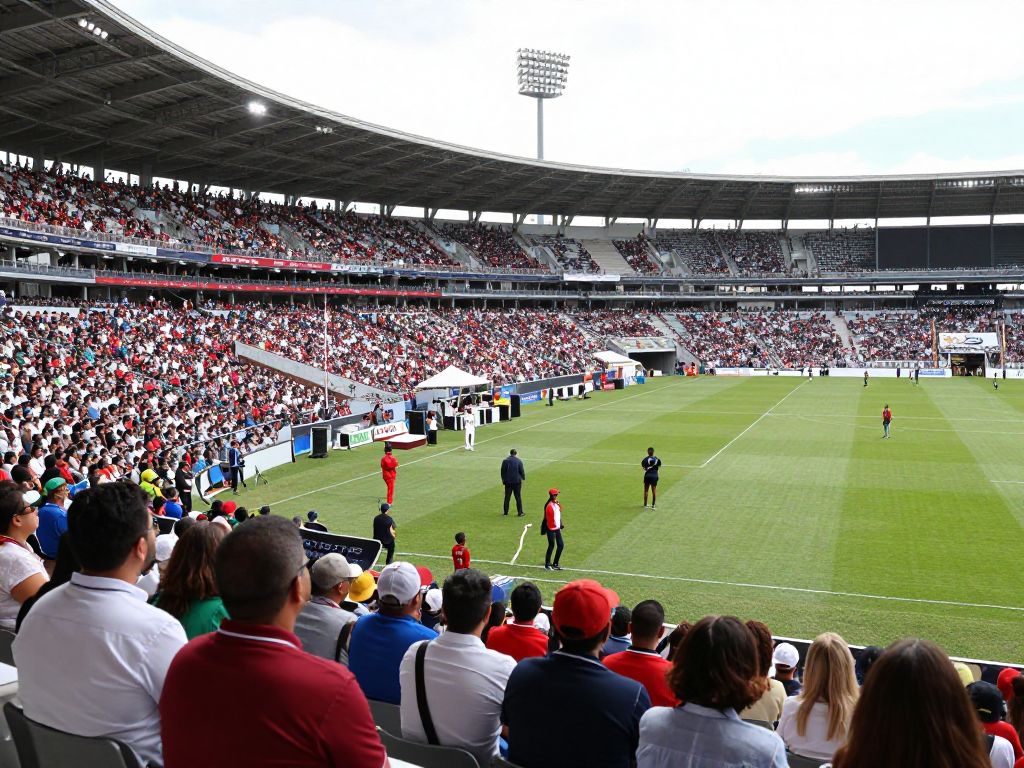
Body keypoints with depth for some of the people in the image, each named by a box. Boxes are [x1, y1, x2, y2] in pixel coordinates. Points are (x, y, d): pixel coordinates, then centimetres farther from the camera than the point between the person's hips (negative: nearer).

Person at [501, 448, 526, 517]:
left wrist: (503, 480, 17)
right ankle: (520, 512, 8)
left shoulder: (505, 461, -2)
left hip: (508, 482, 2)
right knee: (518, 497, 5)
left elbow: (502, 471, 5)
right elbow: (522, 471, -4)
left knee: (507, 497, 9)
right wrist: (523, 478, 12)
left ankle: (506, 513, 12)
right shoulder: (519, 461, -8)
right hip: (517, 481, -2)